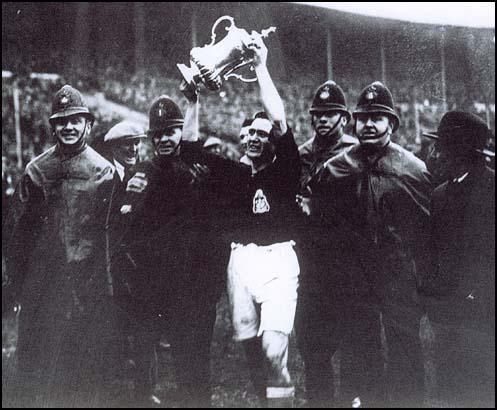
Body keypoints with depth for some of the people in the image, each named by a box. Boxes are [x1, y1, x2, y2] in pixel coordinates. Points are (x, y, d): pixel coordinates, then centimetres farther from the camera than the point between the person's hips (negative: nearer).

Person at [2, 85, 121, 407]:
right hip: (42, 281, 1)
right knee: (38, 361, 7)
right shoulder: (36, 171, 5)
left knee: (93, 365, 4)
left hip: (91, 282, -1)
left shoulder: (105, 171, 2)